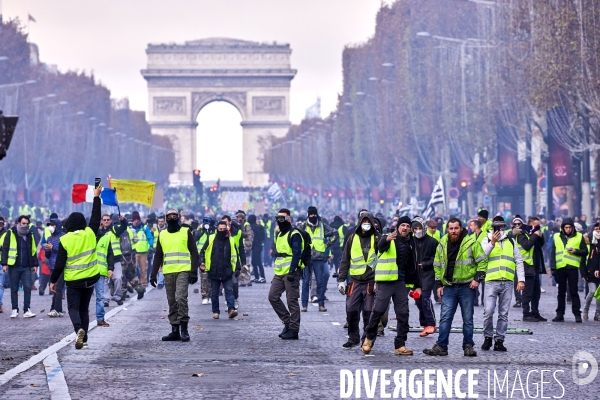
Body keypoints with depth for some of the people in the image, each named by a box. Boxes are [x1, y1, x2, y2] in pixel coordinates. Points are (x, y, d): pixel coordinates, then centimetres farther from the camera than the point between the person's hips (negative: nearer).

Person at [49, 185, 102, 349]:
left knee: (73, 308, 3)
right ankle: (84, 339, 11)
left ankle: (79, 329, -26)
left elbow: (59, 263, -9)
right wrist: (96, 197, 19)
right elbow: (96, 217, 11)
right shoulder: (90, 234, -4)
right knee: (84, 309, 14)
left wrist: (53, 280, 0)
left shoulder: (64, 240, -10)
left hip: (73, 281, -3)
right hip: (90, 279, 3)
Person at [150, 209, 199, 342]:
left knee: (180, 298, -18)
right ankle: (175, 331, 9)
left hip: (183, 271, -4)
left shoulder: (186, 232, 5)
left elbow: (194, 253, 2)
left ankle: (184, 330, -13)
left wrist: (194, 272, -7)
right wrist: (153, 274, 10)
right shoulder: (162, 235, 15)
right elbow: (158, 256, 18)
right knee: (172, 302, 5)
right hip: (168, 273, 4)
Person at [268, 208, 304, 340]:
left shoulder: (294, 235, -10)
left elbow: (297, 254, -17)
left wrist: (292, 271, -23)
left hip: (291, 273, -9)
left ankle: (293, 330, 0)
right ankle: (287, 322, 16)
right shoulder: (278, 235, 18)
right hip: (279, 273, 9)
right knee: (273, 296, 5)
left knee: (292, 301, -5)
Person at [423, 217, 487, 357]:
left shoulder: (472, 243, -5)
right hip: (449, 287, 3)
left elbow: (482, 261, -2)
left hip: (467, 286, -3)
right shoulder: (442, 245, 8)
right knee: (445, 318, -1)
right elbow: (437, 265, 15)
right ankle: (441, 346, 0)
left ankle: (468, 346, 12)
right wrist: (439, 284, 9)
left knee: (468, 318, 4)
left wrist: (478, 278, -10)